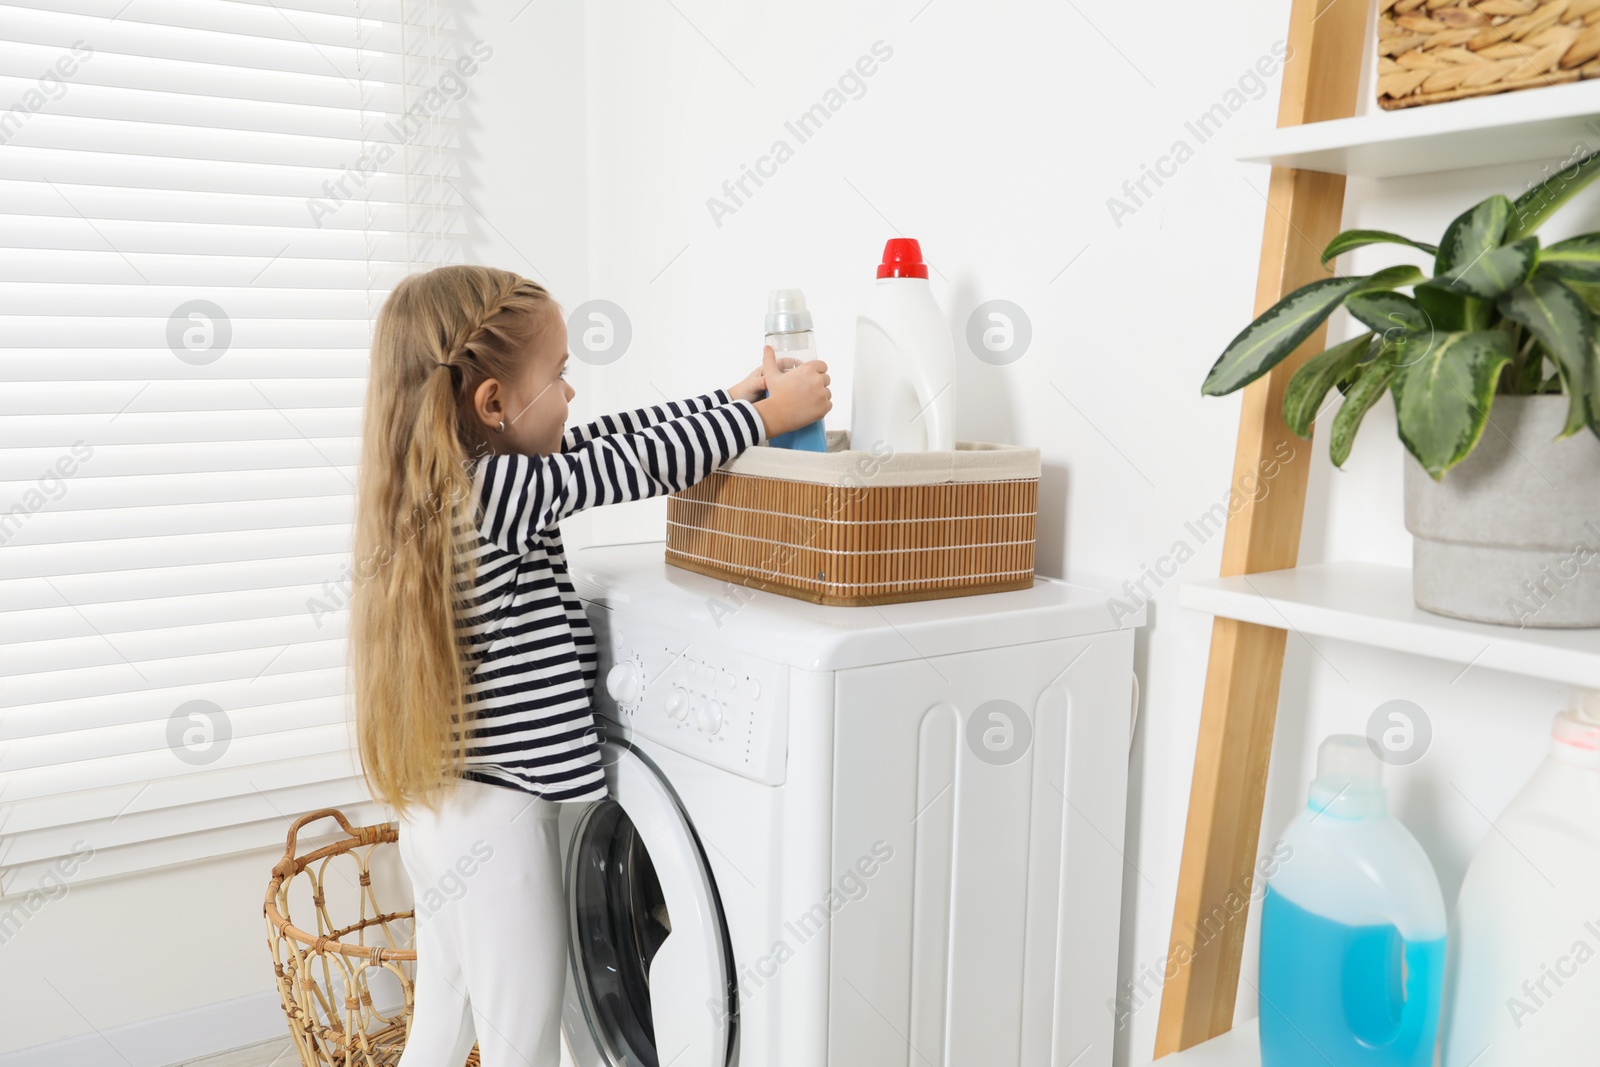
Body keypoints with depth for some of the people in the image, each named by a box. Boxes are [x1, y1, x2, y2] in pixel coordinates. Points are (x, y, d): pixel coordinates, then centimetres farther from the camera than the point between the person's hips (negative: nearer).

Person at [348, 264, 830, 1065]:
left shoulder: (442, 482, 3)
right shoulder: (504, 491, -23)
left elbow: (601, 441, 9)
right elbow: (644, 462, -13)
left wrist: (730, 400, 13)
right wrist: (765, 414, 1)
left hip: (433, 810, 9)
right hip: (500, 819, -9)